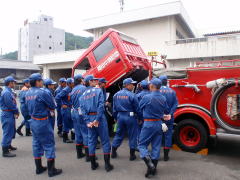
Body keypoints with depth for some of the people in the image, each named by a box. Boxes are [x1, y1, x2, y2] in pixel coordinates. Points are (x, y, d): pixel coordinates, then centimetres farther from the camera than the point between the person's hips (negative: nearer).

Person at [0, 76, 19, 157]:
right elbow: (10, 105, -22)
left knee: (11, 131, 22)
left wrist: (16, 112, -2)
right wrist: (16, 112, -7)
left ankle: (8, 145, 39)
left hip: (10, 114, 10)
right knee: (7, 132, -3)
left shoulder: (9, 91, 11)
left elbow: (13, 103, 11)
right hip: (7, 115, -10)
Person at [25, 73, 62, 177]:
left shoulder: (28, 93, 4)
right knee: (49, 144, 2)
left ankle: (39, 168, 29)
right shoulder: (42, 92, -19)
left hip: (33, 121, 8)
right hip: (42, 122, -8)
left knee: (36, 144, 16)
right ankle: (51, 170, 11)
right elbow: (53, 106, -13)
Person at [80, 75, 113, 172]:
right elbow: (101, 105, -16)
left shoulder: (83, 95, 10)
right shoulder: (98, 90, -4)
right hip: (99, 117, -5)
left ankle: (93, 164, 23)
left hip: (89, 118, 5)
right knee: (105, 141, 5)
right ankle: (107, 165, 10)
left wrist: (88, 121, -6)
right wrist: (97, 119, -17)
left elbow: (82, 109, 0)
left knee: (91, 140, 14)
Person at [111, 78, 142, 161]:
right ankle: (132, 155, 18)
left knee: (119, 134, 18)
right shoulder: (132, 95, -14)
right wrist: (140, 118, 3)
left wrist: (116, 118, 20)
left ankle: (113, 152, 26)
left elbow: (114, 108, 10)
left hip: (120, 116, 5)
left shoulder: (116, 95, 3)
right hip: (130, 117, -5)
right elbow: (137, 109, -9)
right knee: (132, 136, 9)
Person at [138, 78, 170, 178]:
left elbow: (140, 107, 0)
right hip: (159, 124, 5)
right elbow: (166, 111, 11)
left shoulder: (146, 97, -16)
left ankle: (150, 165, -10)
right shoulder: (163, 98, -1)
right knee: (156, 146, 13)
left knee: (142, 144, 8)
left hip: (148, 124, -5)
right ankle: (153, 168, 22)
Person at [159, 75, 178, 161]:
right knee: (168, 135, 10)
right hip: (169, 118, 2)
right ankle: (166, 156, 17)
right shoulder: (172, 91, 2)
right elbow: (175, 104, -5)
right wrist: (170, 114, -8)